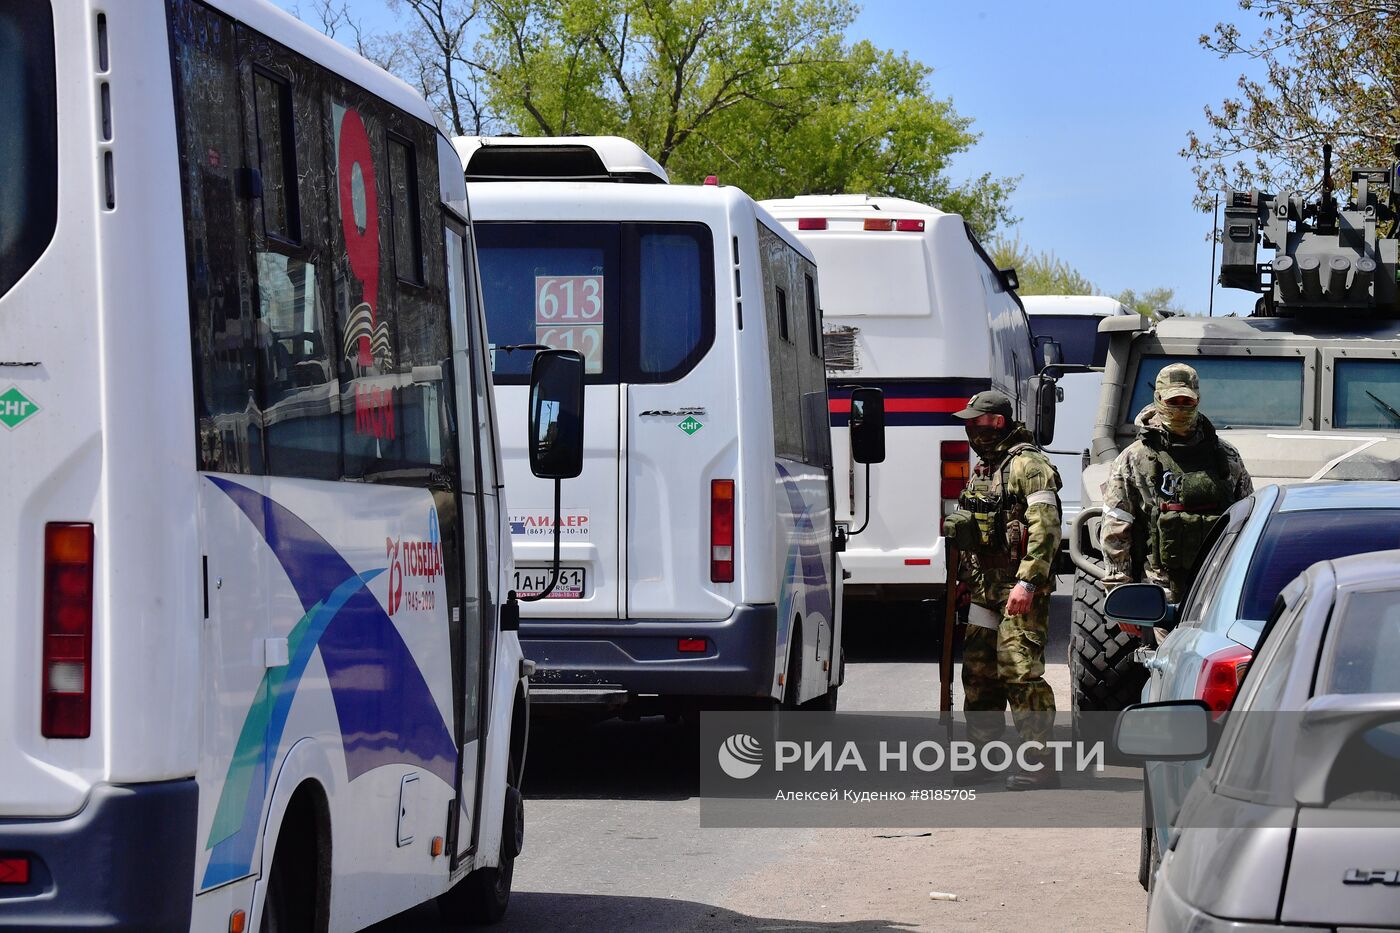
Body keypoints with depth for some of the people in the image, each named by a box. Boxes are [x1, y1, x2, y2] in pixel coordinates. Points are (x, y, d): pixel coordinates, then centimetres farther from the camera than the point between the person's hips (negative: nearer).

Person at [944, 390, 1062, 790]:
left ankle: (1036, 762, -11)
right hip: (986, 586, 10)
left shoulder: (1028, 465, -11)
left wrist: (1027, 583, -25)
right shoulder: (983, 467, 19)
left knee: (1020, 672, -13)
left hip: (1021, 588, -10)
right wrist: (952, 525, 12)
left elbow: (1046, 529, -19)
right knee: (978, 671, 12)